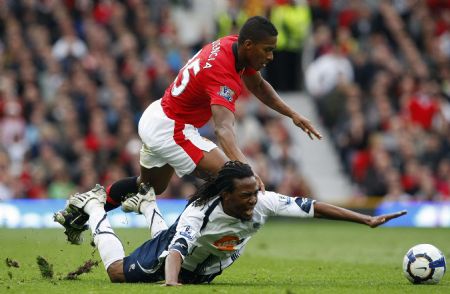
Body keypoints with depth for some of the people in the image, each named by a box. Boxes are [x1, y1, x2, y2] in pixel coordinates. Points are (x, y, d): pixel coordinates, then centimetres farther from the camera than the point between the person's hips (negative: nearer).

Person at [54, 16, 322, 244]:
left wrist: (293, 115, 12)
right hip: (170, 129, -10)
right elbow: (224, 128, -46)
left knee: (152, 185, 31)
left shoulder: (231, 44, -4)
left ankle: (77, 216, 41)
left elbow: (258, 86, 15)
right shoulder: (222, 74, -33)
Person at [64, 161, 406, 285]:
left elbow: (313, 207, -35)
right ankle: (95, 208, 33)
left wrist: (367, 219, -38)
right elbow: (176, 250, -56)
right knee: (119, 272, 12)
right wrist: (171, 282, -78)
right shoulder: (199, 213, -46)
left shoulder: (263, 202, -35)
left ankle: (147, 207, 59)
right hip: (175, 248, -5)